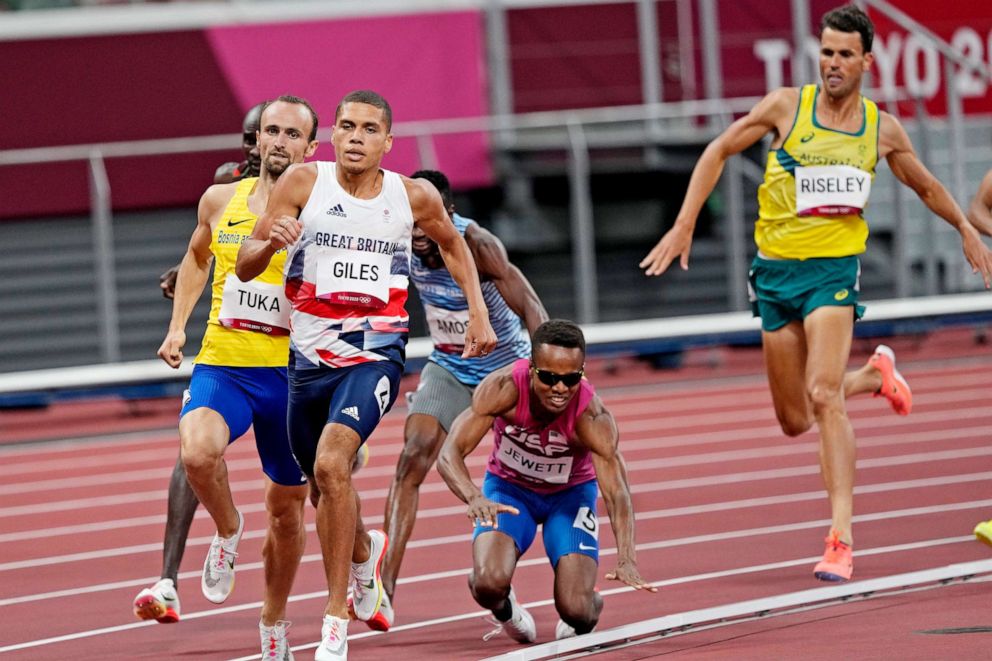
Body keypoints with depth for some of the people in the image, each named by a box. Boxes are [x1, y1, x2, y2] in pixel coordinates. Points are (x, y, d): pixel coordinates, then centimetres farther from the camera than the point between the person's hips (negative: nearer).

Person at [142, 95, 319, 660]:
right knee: (198, 452, -31)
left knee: (287, 508, 10)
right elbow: (198, 259, 23)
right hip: (221, 365, 1)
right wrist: (178, 326, 12)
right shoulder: (221, 201, 5)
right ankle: (227, 531, 2)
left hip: (289, 375, -1)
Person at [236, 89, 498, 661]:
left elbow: (452, 243, 21)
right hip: (310, 356, 3)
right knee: (325, 485, 18)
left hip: (376, 354, -3)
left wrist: (479, 312, 13)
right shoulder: (304, 183, -5)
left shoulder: (414, 197, -2)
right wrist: (270, 241, -25)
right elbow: (245, 266, -3)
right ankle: (365, 550, 56)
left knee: (331, 463, -26)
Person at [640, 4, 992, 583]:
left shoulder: (883, 130, 2)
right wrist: (684, 226, -1)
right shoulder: (786, 106, -2)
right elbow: (719, 152, 5)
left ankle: (841, 537, -23)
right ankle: (875, 374, 41)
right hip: (776, 269, 2)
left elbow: (926, 186, 22)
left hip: (834, 269, -2)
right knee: (795, 420, 8)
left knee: (823, 396, -23)